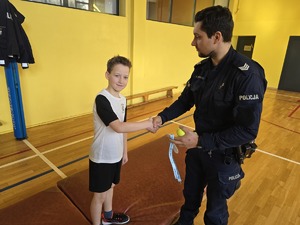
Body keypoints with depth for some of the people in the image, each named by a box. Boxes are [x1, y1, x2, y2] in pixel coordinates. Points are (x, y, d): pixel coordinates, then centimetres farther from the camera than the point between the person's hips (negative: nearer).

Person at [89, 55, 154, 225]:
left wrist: (125, 151, 13)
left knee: (110, 186, 26)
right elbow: (119, 127, -33)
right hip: (101, 157, -7)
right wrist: (147, 124, -27)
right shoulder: (102, 99, -24)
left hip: (115, 155, 8)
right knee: (100, 195, 10)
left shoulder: (122, 99, 1)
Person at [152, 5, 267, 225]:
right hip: (198, 147, 7)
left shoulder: (247, 74, -26)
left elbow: (248, 130, -27)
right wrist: (162, 117, -9)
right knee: (191, 195, 28)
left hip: (224, 156, -6)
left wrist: (201, 140, -30)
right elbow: (185, 100, 5)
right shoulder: (202, 68, -3)